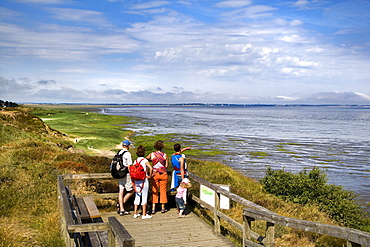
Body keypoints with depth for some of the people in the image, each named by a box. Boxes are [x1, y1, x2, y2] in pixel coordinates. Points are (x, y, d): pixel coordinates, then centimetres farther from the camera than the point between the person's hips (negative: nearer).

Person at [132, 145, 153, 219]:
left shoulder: (135, 161, 5)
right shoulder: (145, 160, -9)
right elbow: (150, 168, -26)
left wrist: (134, 181, 10)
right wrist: (149, 176, -11)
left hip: (136, 180, 5)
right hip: (144, 180, -5)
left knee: (137, 197, 14)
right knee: (144, 197, 2)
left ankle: (135, 213, 19)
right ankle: (144, 214, 6)